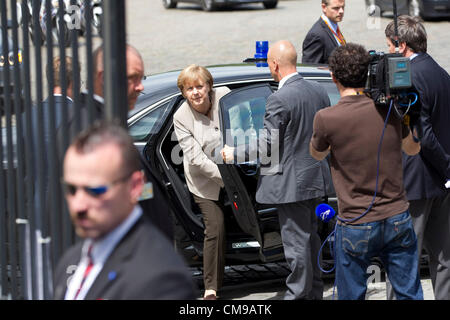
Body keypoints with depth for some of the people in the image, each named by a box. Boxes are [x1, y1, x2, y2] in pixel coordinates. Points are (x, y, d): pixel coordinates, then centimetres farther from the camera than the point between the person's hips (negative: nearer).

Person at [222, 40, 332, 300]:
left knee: (296, 242, 1)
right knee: (311, 237, 19)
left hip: (292, 183, -9)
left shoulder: (280, 100, -21)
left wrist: (234, 154, -3)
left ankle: (299, 294, 8)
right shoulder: (319, 91, 4)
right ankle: (315, 291, 29)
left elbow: (268, 144, -17)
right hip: (316, 177, 9)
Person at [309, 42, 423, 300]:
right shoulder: (390, 108, -4)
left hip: (356, 225, -3)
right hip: (398, 218, 3)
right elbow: (413, 148, 15)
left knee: (351, 296, 10)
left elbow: (317, 154, 8)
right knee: (410, 294, 12)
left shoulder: (326, 119, -15)